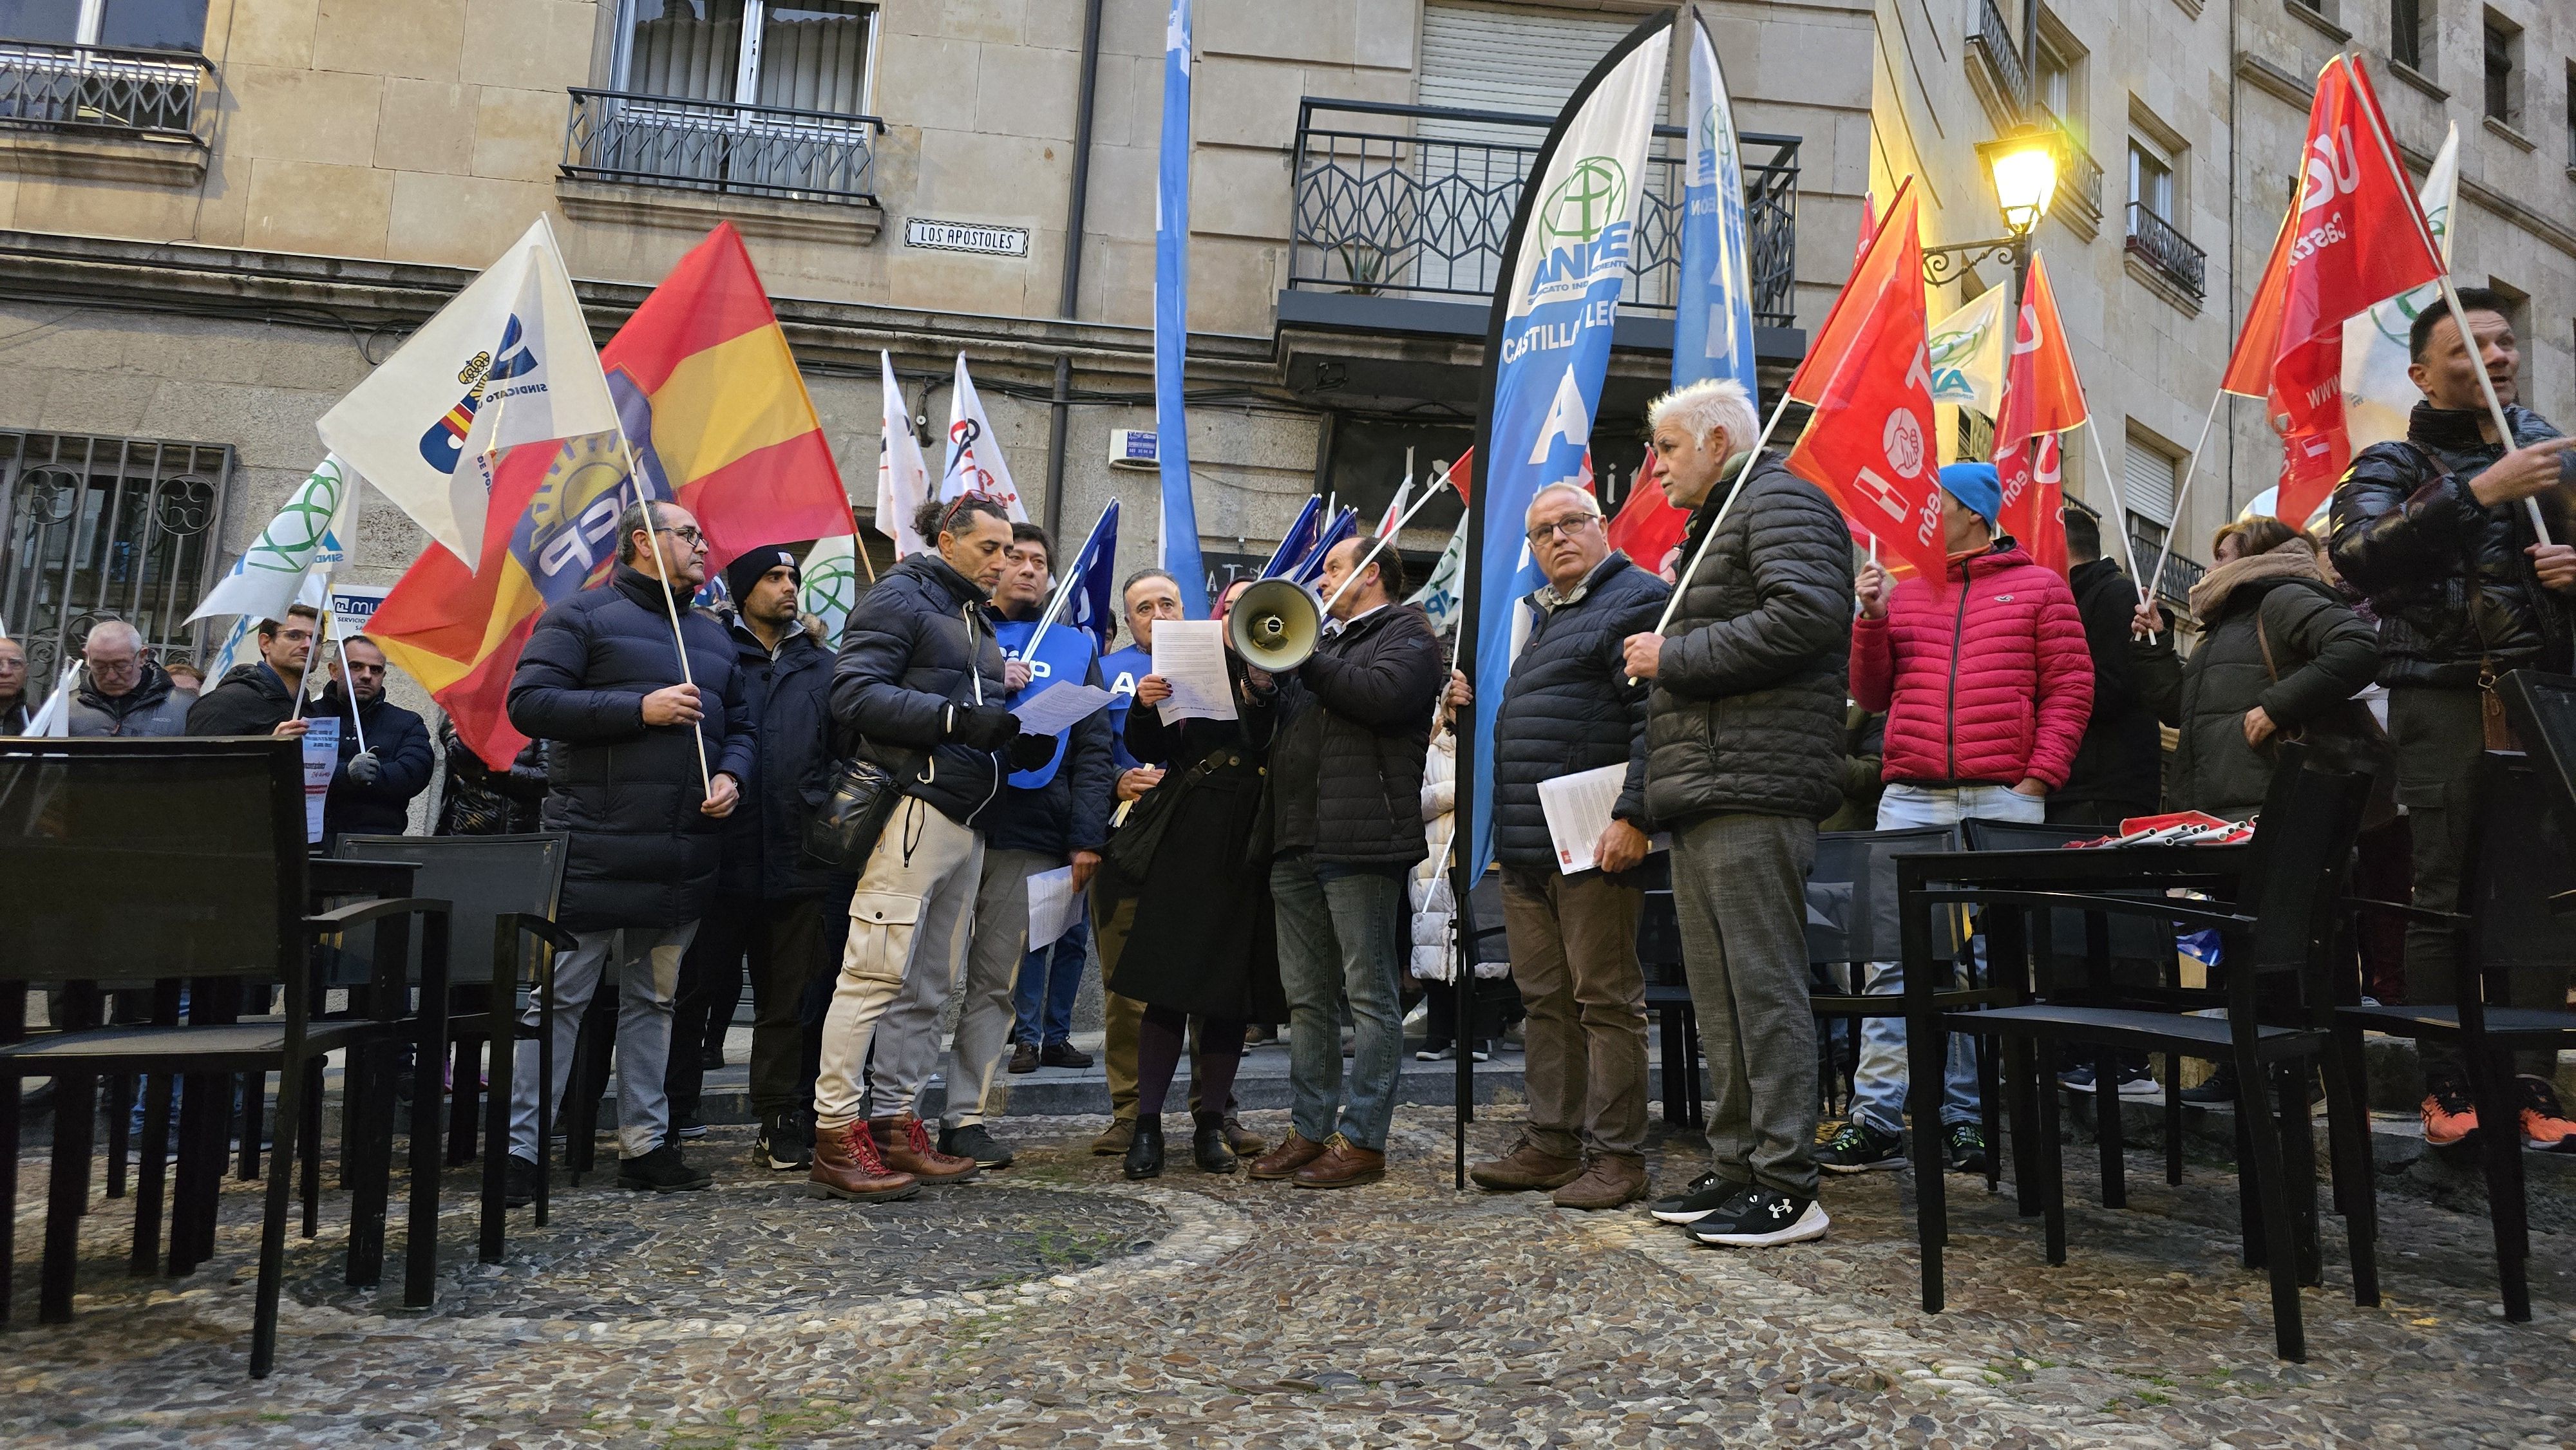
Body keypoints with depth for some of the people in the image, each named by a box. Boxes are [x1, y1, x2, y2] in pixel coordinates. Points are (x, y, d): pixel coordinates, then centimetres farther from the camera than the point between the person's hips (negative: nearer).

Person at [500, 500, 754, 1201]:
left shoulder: (711, 636, 20)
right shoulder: (581, 615, 0)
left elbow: (739, 724, 24)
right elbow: (530, 702, -10)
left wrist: (730, 775, 2)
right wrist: (641, 708, -16)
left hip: (682, 854, 6)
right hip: (593, 847, -6)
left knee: (654, 1000, 12)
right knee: (556, 999, -3)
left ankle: (645, 1143, 19)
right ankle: (519, 1148, 4)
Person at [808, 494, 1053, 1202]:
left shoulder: (978, 617, 25)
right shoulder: (901, 597, -2)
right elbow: (856, 694, -14)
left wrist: (1022, 739, 7)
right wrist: (958, 718, -21)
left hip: (965, 818, 9)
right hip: (914, 808, -9)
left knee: (929, 980, 10)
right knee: (876, 972, -9)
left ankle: (895, 1124, 17)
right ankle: (835, 1137, -5)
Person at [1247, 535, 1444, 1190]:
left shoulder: (1407, 635, 1)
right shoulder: (1323, 636, 26)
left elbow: (1379, 695, -19)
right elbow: (1278, 715, 26)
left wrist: (1304, 658, -9)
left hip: (1361, 839, -8)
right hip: (1297, 841, 9)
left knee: (1370, 996, -3)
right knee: (1307, 999, 11)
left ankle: (1363, 1141, 0)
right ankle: (1310, 1130, 18)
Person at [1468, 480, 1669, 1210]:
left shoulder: (1636, 598, -5)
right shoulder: (1541, 616, 24)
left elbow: (1654, 717, -16)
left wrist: (1632, 816, -24)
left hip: (1593, 843, -9)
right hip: (1526, 848, 9)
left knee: (1606, 999, -3)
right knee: (1545, 999, 12)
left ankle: (1618, 1155, 5)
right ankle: (1552, 1142, 20)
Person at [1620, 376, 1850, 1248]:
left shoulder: (1779, 502, -3)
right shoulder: (1711, 526, 29)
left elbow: (1805, 617, -20)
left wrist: (1675, 659, -14)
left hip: (1753, 791, -10)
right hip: (1704, 799, 10)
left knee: (1763, 988, -9)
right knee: (1718, 995, 11)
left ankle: (1787, 1188, -4)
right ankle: (1735, 1168, 17)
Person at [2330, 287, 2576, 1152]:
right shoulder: (2394, 467, 8)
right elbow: (2358, 559, -12)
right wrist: (2478, 494, -18)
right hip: (2444, 700, -3)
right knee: (2445, 896, -3)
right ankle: (2446, 1086, 2)